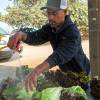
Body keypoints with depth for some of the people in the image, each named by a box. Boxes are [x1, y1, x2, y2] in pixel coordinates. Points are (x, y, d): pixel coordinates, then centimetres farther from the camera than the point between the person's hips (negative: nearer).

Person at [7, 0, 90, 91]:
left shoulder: (72, 31, -32)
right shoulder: (50, 28, -9)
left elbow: (61, 54, -48)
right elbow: (36, 37, -25)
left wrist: (37, 71, -61)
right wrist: (22, 35, -47)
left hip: (80, 72, -6)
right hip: (65, 71, 6)